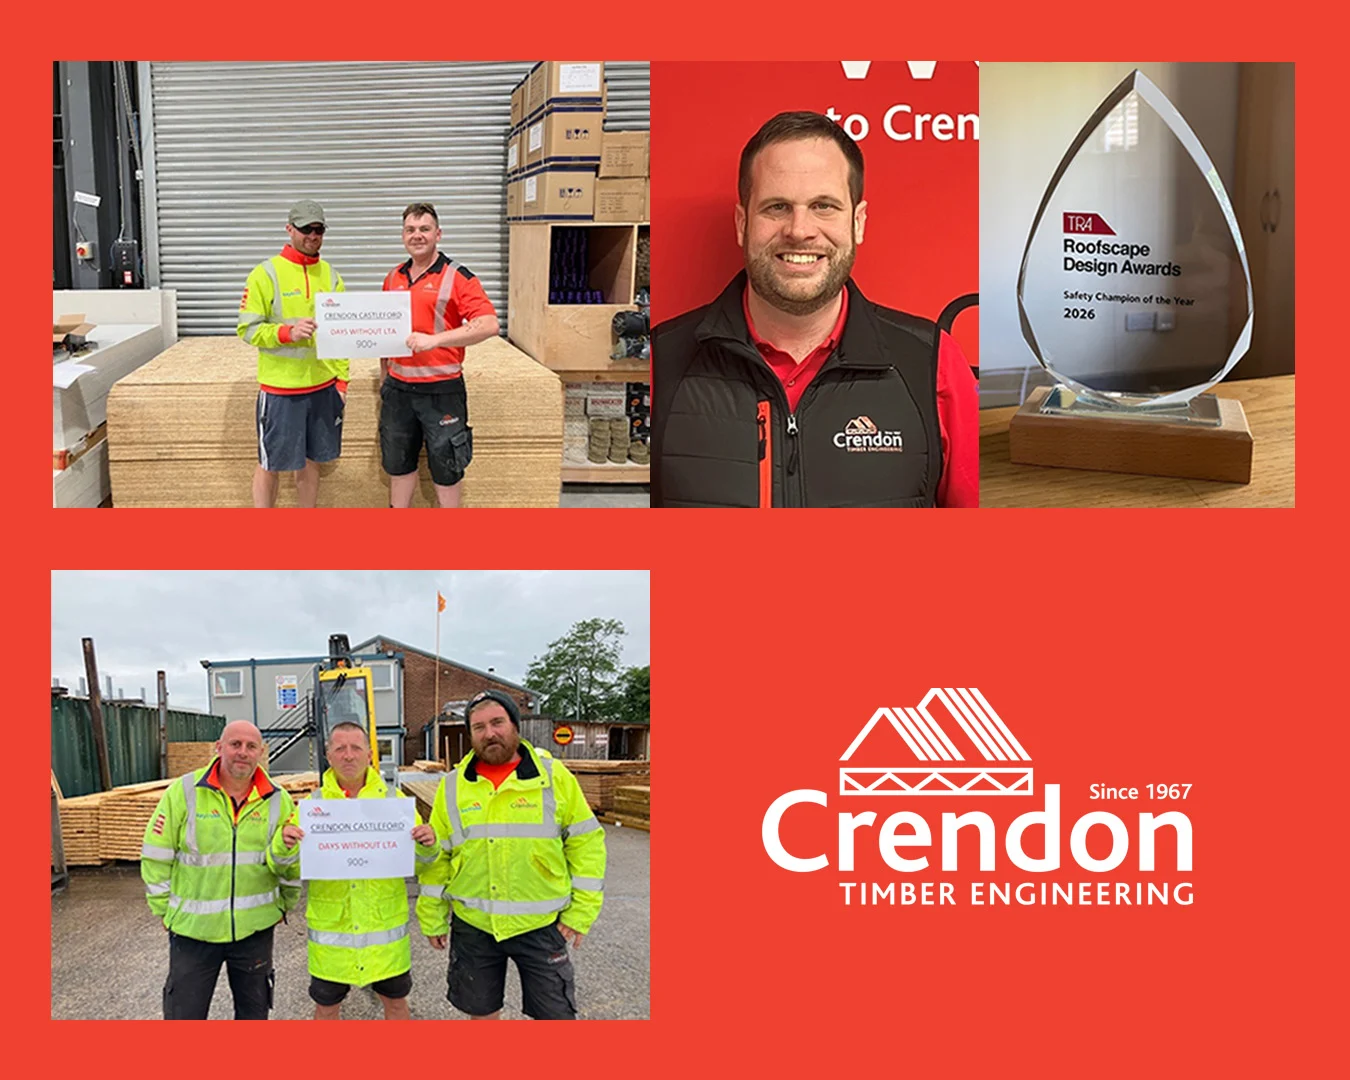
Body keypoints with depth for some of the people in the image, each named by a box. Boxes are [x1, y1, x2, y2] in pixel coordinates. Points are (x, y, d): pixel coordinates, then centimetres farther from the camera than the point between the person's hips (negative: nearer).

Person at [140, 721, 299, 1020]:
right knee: (184, 1014, 6)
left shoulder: (278, 801, -1)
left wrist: (283, 905, 9)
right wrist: (167, 912, -1)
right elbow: (155, 858, -3)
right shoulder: (184, 792, -8)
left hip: (255, 928, 2)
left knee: (254, 1012, 16)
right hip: (193, 929, -2)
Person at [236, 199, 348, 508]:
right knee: (270, 464, 4)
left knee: (310, 461, 14)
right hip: (280, 388, -4)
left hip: (323, 386, 4)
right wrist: (287, 333, -24)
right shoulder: (266, 274, -7)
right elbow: (248, 328, -9)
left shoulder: (330, 276, 8)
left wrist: (342, 378, 6)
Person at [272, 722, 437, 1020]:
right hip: (331, 926, 0)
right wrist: (285, 847, -22)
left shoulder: (393, 799, 1)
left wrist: (427, 846, -19)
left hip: (385, 926, 0)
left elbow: (416, 859, 3)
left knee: (395, 1000, 14)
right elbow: (293, 870, -1)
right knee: (326, 1006, 13)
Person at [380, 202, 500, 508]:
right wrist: (384, 376, 16)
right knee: (398, 462, 16)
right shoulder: (393, 278, 10)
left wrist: (435, 339, -27)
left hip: (441, 389, -6)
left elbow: (489, 324, -20)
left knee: (444, 465, 6)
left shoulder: (458, 277, -9)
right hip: (398, 387, 6)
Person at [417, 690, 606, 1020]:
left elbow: (586, 842, -2)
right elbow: (437, 857, 8)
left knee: (556, 1013, 2)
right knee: (482, 1012, 14)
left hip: (540, 925, -2)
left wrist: (581, 912, -6)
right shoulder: (453, 785, 3)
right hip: (472, 925, 2)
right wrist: (432, 918, 8)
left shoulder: (553, 776, -4)